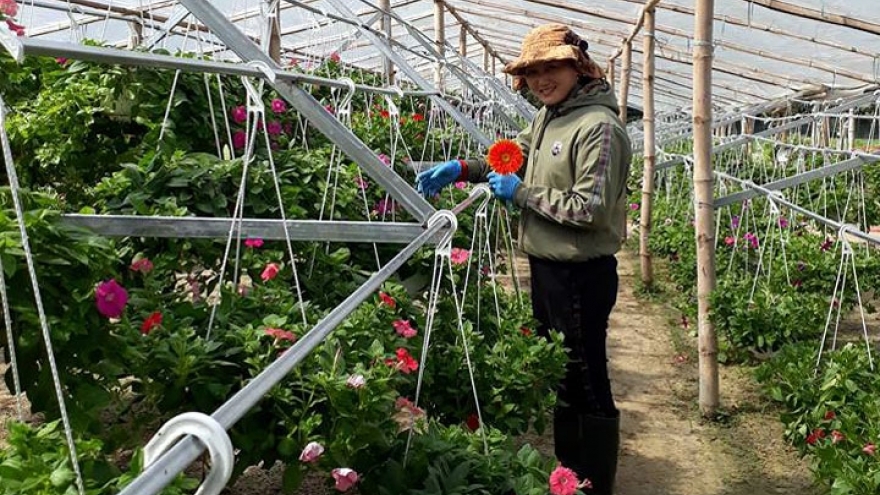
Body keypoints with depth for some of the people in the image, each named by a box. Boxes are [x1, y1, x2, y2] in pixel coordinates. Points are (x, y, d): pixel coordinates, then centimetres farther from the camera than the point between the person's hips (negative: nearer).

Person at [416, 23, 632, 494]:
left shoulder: (598, 127, -19)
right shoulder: (547, 116, 9)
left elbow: (592, 209, -25)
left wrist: (522, 193, -17)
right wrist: (461, 168, 9)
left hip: (580, 275, -10)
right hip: (546, 267, 10)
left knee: (588, 381, 2)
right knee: (559, 375, 20)